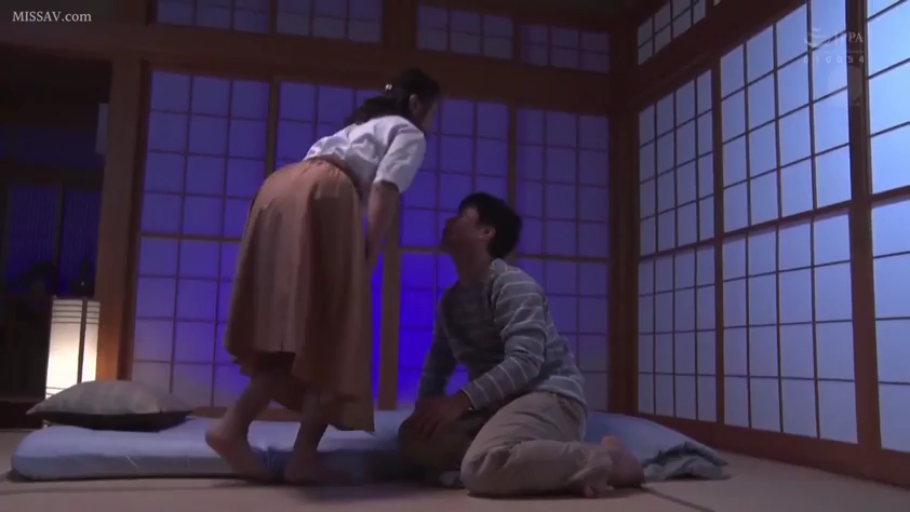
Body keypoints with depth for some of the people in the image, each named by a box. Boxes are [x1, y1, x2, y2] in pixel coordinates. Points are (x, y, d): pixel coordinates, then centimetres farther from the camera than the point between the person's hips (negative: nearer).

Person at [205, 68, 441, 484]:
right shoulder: (409, 135, 16)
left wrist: (361, 250, 21)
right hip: (321, 197, -7)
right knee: (331, 331, -4)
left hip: (280, 189, 8)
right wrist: (370, 254, -3)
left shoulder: (362, 123, 39)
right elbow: (383, 189, -3)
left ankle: (233, 425, -4)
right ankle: (304, 457, -6)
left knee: (289, 328, 9)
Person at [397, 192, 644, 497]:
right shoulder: (450, 300, 15)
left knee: (482, 467, -35)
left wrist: (461, 401, -28)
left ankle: (604, 460, -15)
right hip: (498, 403, 9)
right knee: (414, 438, -10)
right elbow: (438, 363, 18)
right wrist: (425, 408, -1)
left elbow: (525, 360, -23)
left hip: (549, 397, -9)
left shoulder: (513, 285, -12)